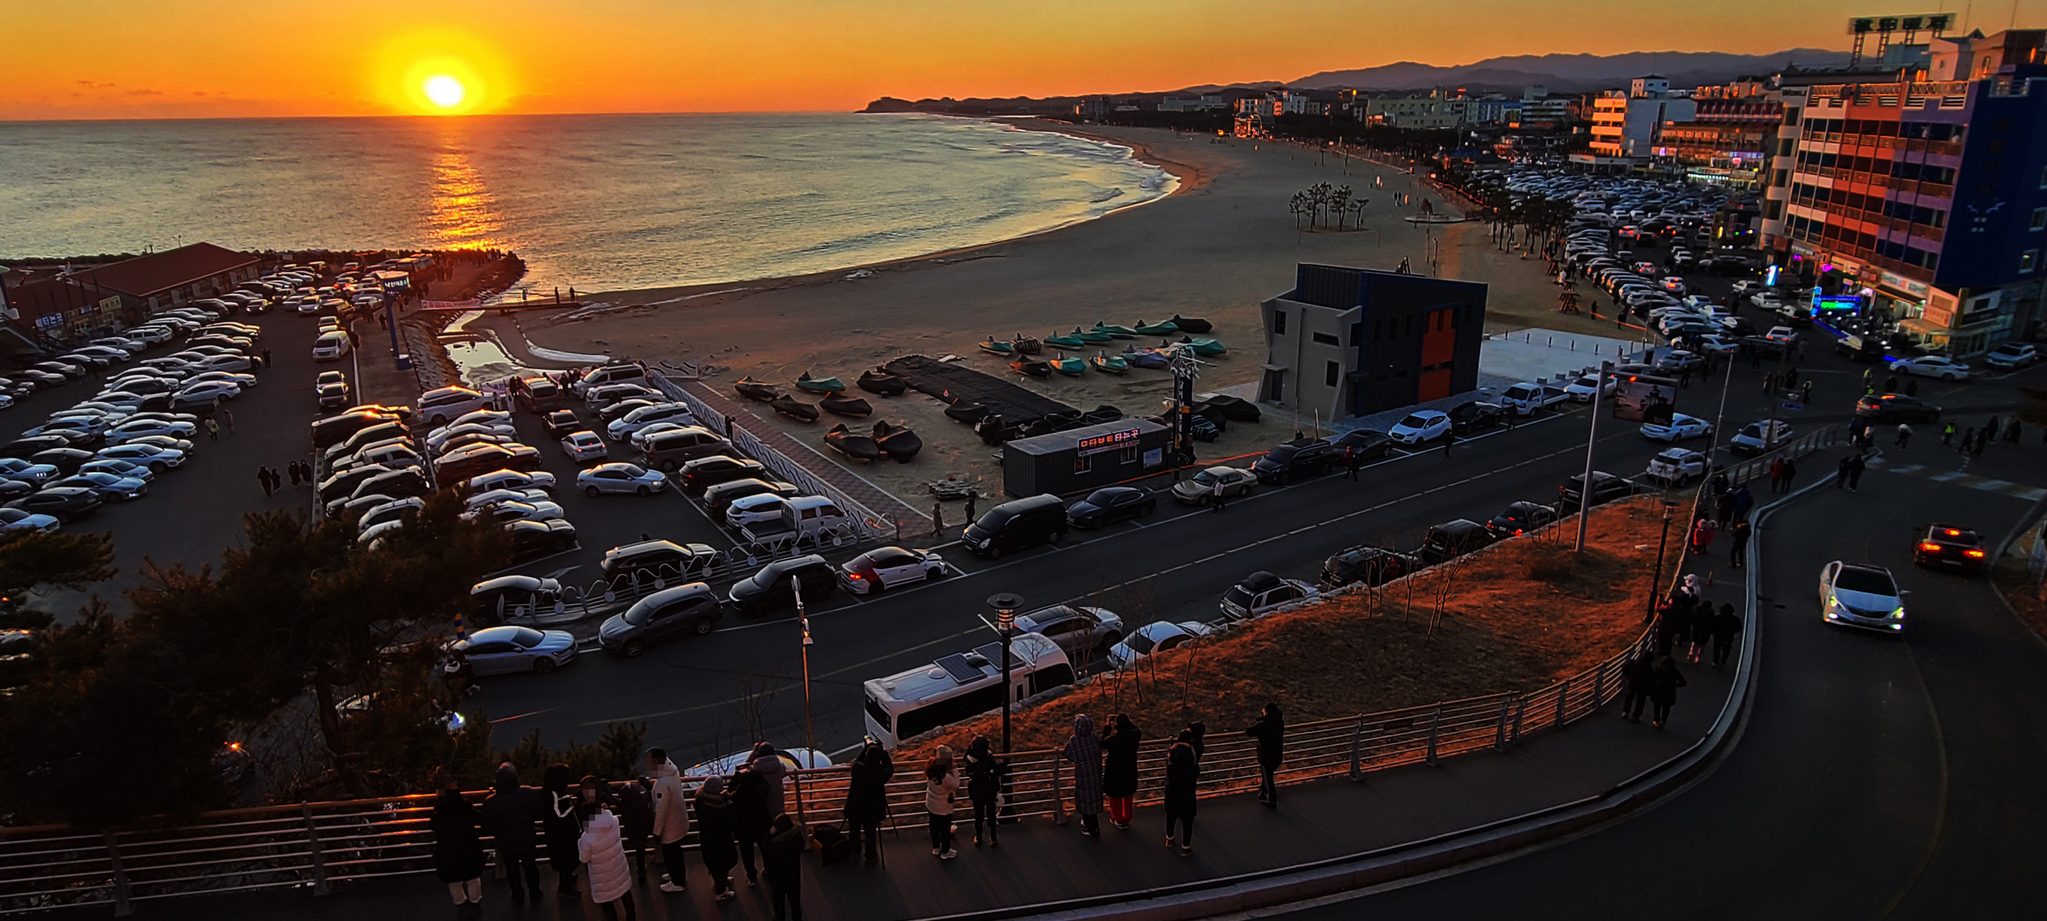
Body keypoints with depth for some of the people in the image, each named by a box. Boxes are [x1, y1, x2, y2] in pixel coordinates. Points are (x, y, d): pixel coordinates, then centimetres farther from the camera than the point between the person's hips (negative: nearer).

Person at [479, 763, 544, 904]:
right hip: (527, 840, 1)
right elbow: (538, 814, -13)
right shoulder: (529, 793, -27)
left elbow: (487, 825, -12)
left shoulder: (489, 802, -27)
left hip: (506, 843, -1)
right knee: (530, 867, 22)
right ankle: (535, 895, 37)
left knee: (512, 870, 22)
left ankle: (518, 896, 39)